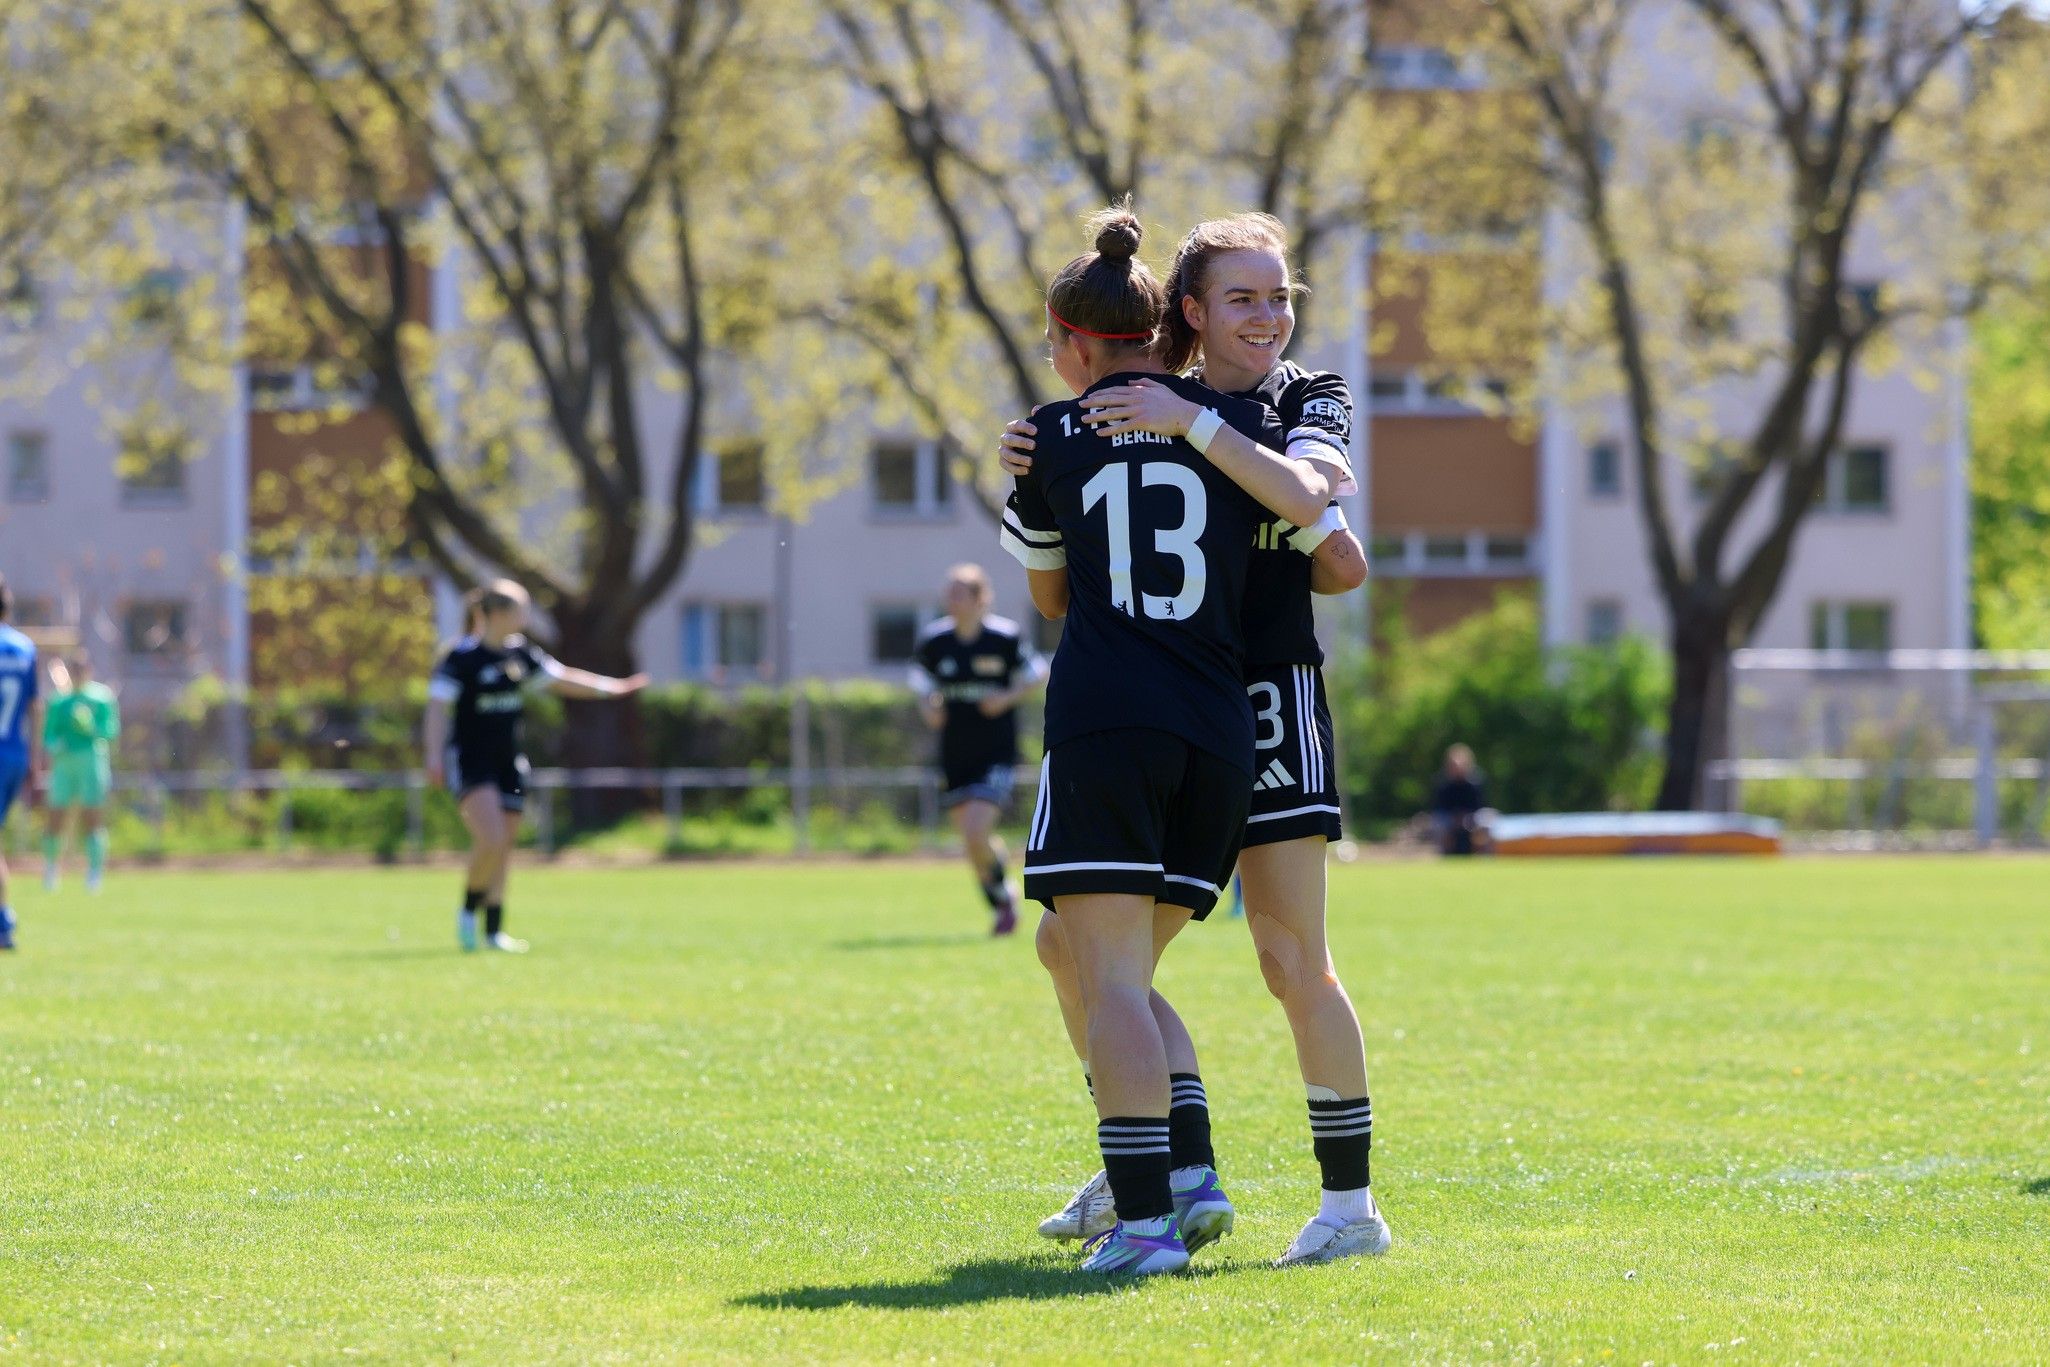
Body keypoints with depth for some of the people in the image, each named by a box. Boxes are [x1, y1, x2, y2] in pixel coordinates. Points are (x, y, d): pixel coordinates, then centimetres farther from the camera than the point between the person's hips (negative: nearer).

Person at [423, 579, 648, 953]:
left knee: (504, 849, 6)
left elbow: (559, 679, 23)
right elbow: (438, 706, -16)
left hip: (508, 763, 7)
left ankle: (493, 932, 14)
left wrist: (614, 687, 24)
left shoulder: (520, 653, 9)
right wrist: (434, 755, -26)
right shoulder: (461, 657, -11)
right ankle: (468, 911, -1)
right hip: (469, 759, -7)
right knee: (492, 840, -22)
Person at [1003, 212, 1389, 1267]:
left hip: (1269, 697, -5)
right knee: (1074, 945, 5)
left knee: (1292, 961, -9)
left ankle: (1351, 1201, -2)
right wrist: (1029, 462, -9)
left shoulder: (1310, 398, 1)